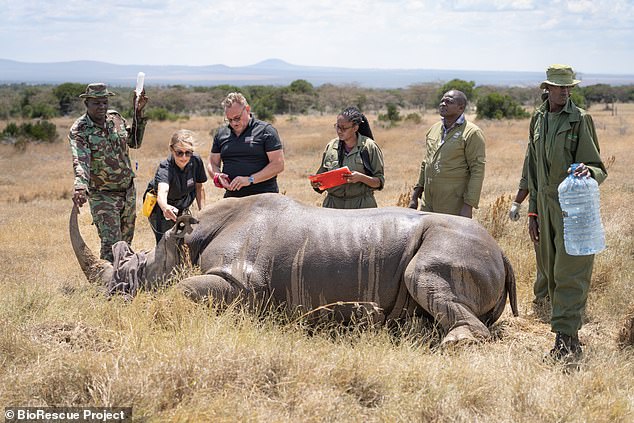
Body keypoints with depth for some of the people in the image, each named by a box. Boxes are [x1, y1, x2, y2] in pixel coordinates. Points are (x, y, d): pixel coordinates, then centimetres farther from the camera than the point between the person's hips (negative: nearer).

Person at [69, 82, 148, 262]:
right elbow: (80, 160, -32)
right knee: (111, 245, -14)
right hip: (102, 196, -6)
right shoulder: (79, 130, -16)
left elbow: (134, 143, 13)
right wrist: (80, 185, -51)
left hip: (128, 192, 6)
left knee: (126, 242, 17)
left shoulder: (116, 118, 2)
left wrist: (138, 114, 3)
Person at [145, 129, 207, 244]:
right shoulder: (165, 168, -34)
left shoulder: (196, 161, -18)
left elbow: (199, 187, -1)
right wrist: (165, 207, -75)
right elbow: (162, 191, -54)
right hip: (160, 210, -5)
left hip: (182, 208, 5)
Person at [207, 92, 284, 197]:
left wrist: (250, 179, -15)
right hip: (231, 198, 4)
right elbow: (213, 163, 20)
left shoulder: (266, 130, 1)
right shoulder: (221, 133, 15)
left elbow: (278, 165, -6)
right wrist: (217, 176, -4)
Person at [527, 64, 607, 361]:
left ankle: (566, 338, -10)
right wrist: (533, 212, 16)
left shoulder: (580, 119, -5)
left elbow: (598, 167, -5)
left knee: (570, 273, -10)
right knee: (551, 272, 8)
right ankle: (569, 336, 17)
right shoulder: (538, 120, 12)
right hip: (545, 203, 6)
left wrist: (588, 172, -30)